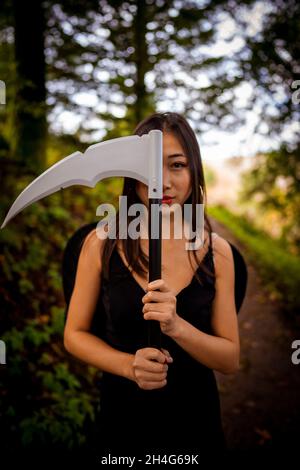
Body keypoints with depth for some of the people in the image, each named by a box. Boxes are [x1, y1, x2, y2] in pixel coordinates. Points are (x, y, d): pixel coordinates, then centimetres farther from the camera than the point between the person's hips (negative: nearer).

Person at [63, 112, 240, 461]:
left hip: (196, 419, 1)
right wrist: (128, 364, -21)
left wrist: (176, 326, -25)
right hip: (121, 416, -1)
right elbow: (74, 335, -3)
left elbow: (231, 360, -8)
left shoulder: (216, 251, -9)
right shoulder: (101, 243, -12)